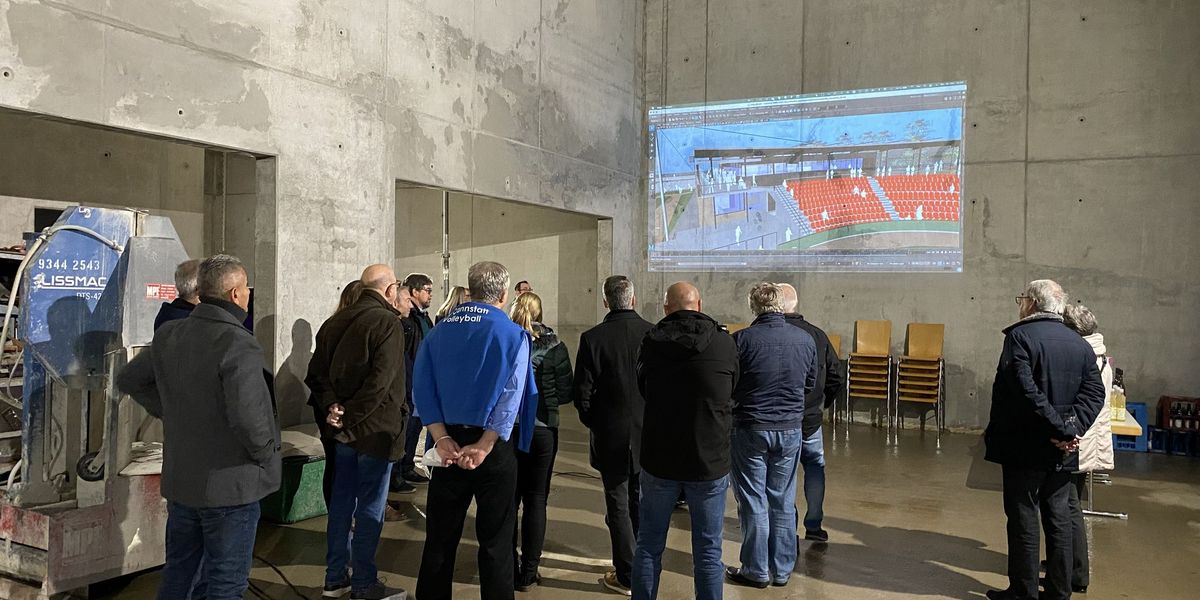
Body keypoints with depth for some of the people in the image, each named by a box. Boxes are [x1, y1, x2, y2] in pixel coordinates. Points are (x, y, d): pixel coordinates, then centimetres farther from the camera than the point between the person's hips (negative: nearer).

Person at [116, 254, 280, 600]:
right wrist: (266, 454, -14)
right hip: (230, 485, -7)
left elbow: (129, 380, 16)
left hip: (179, 480, 7)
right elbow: (246, 416, -32)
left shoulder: (168, 335, 1)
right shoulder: (238, 344, -23)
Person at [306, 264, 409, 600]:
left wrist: (332, 405, -5)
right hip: (376, 429, -7)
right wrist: (351, 418, -16)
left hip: (345, 430, 7)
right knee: (370, 508, 2)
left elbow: (317, 372, 6)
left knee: (341, 502, 15)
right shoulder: (387, 322, -14)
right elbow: (381, 381, -23)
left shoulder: (335, 322, 10)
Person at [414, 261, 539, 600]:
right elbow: (510, 397, -17)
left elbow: (422, 387, -2)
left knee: (440, 534, 15)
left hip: (448, 443, 4)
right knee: (496, 540, 7)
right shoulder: (513, 334, -6)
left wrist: (442, 438, -8)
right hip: (494, 444, -4)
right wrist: (484, 446, -17)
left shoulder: (439, 330, 6)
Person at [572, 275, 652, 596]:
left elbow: (581, 392, -11)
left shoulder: (592, 338, -13)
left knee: (618, 506, 8)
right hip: (649, 435, 3)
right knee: (640, 503, 19)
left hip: (611, 437, -3)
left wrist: (593, 422, 7)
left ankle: (627, 575, 13)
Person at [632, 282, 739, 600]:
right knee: (708, 551, 10)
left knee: (649, 545, 15)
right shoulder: (725, 343, -8)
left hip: (659, 459, 1)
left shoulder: (650, 343, -7)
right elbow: (731, 394, 7)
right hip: (710, 463, -1)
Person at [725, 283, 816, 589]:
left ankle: (756, 570, 15)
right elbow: (810, 385, 10)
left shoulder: (742, 340, -15)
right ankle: (782, 569, 22)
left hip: (751, 428, -3)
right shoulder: (805, 339, -3)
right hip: (791, 429, 4)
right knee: (783, 501, 13)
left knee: (753, 502, 7)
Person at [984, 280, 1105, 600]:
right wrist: (1072, 428, -10)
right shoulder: (1081, 345, 9)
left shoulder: (1020, 336, -12)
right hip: (1061, 454, 6)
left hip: (1024, 448, -6)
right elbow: (1094, 393, 0)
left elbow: (1025, 390, -23)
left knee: (1023, 519, 3)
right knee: (1058, 519, 13)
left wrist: (1061, 429, -18)